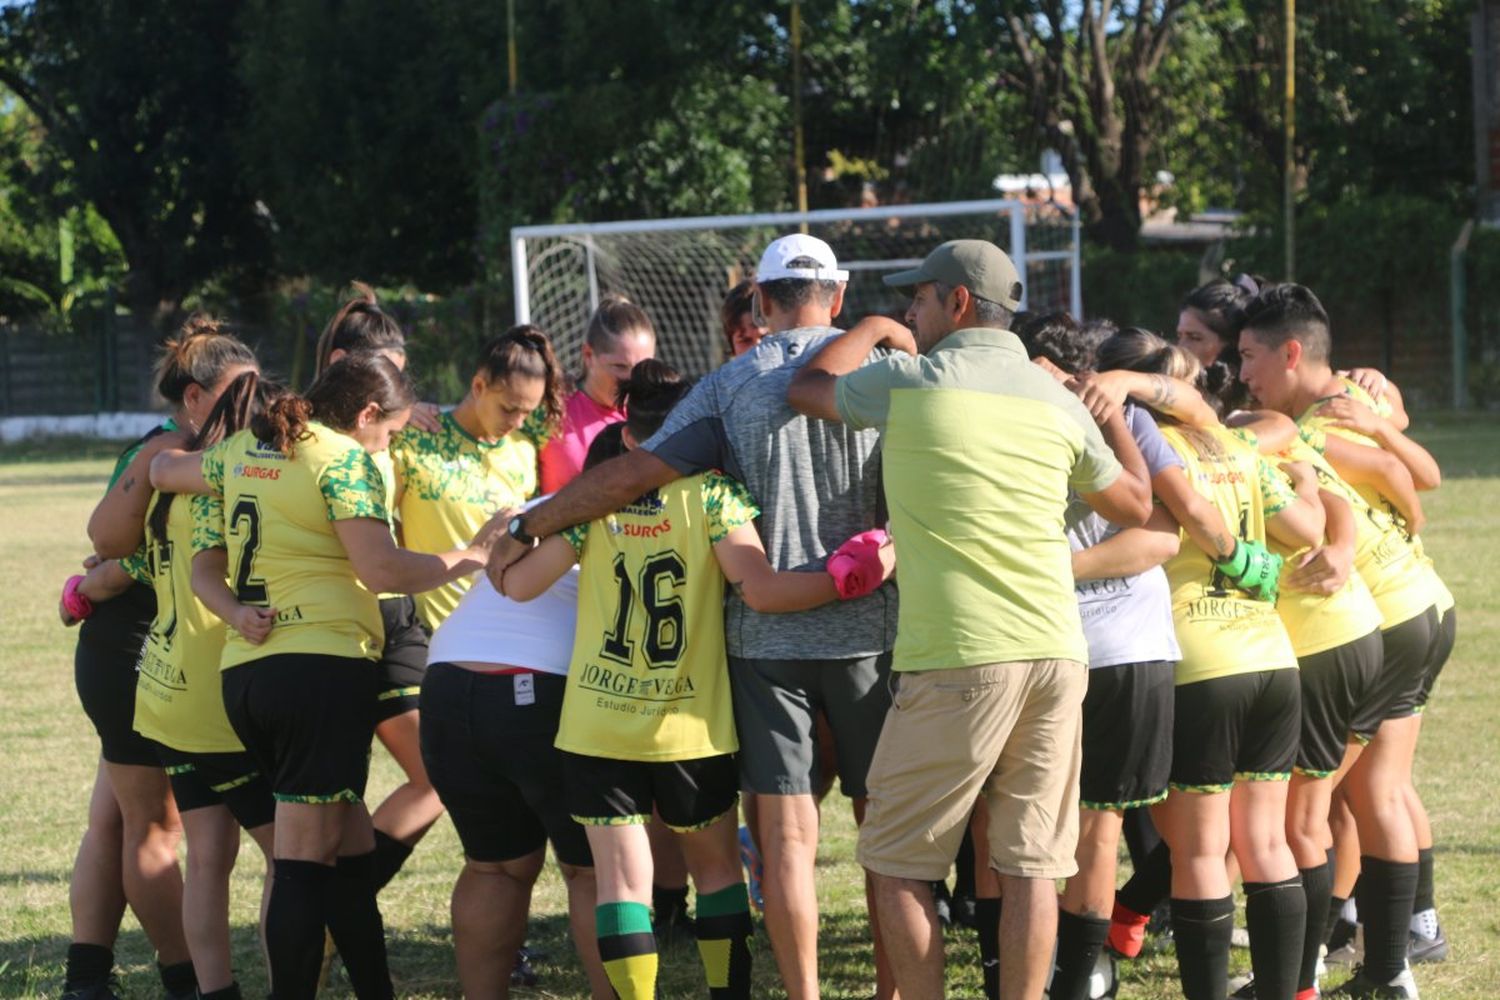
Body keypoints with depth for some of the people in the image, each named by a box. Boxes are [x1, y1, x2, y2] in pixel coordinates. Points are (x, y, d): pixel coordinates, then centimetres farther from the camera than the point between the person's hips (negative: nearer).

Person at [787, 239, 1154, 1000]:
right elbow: (1134, 505, 23)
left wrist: (871, 330, 32)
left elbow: (805, 390, 16)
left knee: (897, 863, 6)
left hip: (959, 658, -5)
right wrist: (1115, 413, 37)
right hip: (1055, 651, 5)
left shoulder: (910, 383, -3)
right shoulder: (1058, 401, 10)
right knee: (1029, 865, 6)